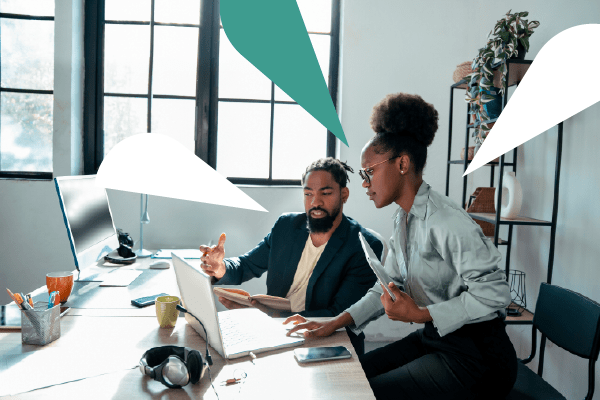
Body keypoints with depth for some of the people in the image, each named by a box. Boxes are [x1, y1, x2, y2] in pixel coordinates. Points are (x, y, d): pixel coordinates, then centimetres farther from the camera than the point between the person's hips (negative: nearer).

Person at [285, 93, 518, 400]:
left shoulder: (445, 220, -23)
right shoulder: (403, 219, 6)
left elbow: (494, 293, -25)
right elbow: (388, 287, 11)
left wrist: (419, 314, -21)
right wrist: (334, 324, 4)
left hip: (475, 358, -8)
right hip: (432, 340, 8)